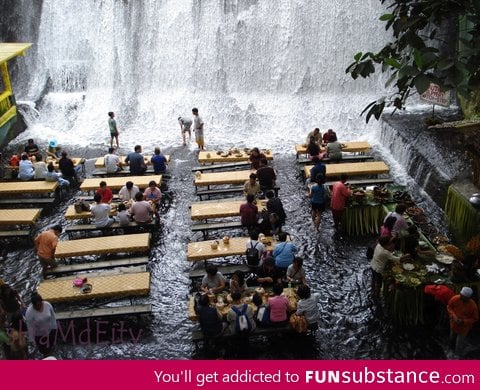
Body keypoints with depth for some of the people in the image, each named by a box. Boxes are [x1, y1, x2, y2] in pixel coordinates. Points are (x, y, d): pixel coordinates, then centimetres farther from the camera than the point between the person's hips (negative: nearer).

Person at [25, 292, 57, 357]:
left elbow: (52, 316, -4)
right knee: (42, 349, 15)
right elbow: (30, 327, -21)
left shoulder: (47, 304, -21)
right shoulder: (29, 312, -30)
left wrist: (54, 327, 3)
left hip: (50, 330, 3)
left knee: (51, 345, 22)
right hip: (39, 334, -3)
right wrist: (32, 338, -14)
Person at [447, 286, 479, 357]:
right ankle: (452, 349, 57)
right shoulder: (455, 299, -25)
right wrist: (453, 316, -21)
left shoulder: (473, 306, -31)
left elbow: (475, 319, -15)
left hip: (464, 327, -3)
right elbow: (449, 307, -6)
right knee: (452, 339, 28)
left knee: (459, 344, 11)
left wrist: (463, 321, -26)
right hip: (453, 324, 4)